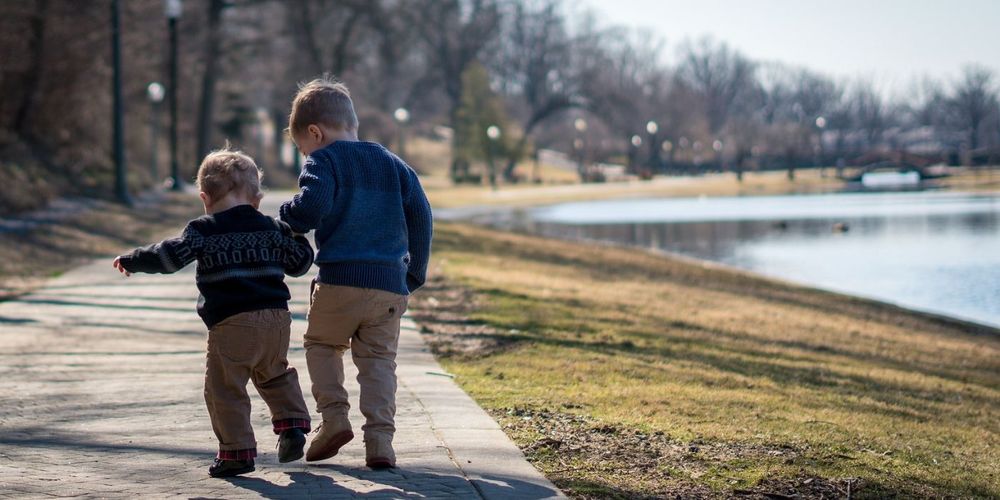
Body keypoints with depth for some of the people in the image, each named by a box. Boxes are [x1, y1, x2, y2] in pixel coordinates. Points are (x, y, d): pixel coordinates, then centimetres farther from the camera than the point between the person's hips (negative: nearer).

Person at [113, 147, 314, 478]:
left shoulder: (204, 230, 0)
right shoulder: (272, 228, 13)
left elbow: (170, 256, -7)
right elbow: (299, 262, 19)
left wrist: (131, 261, 7)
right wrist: (295, 236, 39)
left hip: (232, 323, -5)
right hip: (277, 317, 5)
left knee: (225, 388, 2)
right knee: (275, 375, 27)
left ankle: (237, 451, -1)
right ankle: (292, 424, 13)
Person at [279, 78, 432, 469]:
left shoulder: (324, 161, 0)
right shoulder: (393, 164, 17)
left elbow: (312, 206, -18)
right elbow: (420, 216, 13)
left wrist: (288, 219, 3)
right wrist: (415, 273, 19)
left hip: (340, 279, -4)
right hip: (391, 283, 4)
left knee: (321, 343, 18)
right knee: (379, 360, 8)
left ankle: (333, 416, 2)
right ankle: (379, 438, -5)